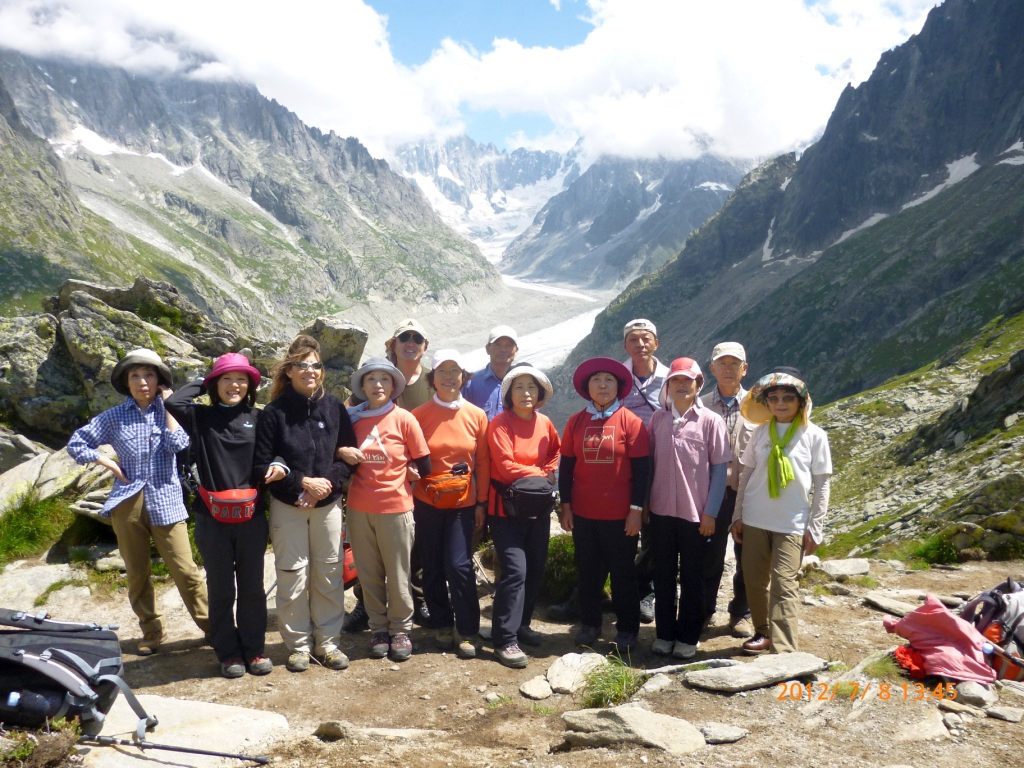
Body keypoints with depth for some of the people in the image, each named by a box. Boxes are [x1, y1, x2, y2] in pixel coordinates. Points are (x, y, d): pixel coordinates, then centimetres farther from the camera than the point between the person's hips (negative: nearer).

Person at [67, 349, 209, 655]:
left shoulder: (167, 411, 2)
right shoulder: (114, 417, 4)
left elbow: (178, 444, -14)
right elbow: (76, 443, 8)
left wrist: (168, 407, -8)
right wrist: (111, 465, -1)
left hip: (165, 502, -2)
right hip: (128, 502, 2)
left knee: (185, 570, -3)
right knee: (137, 573, 10)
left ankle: (211, 625, 7)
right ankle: (152, 631, 24)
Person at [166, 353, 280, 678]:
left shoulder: (257, 417, 5)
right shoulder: (201, 417, 2)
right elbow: (173, 402, -15)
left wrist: (278, 466, -13)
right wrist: (203, 383, 0)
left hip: (251, 516, 1)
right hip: (212, 517, -1)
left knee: (252, 587, 10)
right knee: (221, 590, 9)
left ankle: (253, 648, 24)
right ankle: (228, 652, 23)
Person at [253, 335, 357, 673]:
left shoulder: (334, 407, 0)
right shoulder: (274, 412, -6)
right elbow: (262, 465, -7)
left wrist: (328, 481, -13)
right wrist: (302, 482, -15)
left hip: (328, 503, 2)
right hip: (287, 506, -2)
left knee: (329, 574, 7)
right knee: (293, 577, 3)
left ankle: (327, 641, 23)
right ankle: (299, 645, 20)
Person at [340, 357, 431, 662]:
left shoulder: (404, 419, -5)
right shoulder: (353, 418, 4)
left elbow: (423, 466, -1)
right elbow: (342, 453, 15)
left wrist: (397, 476, 4)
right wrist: (343, 453, -6)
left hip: (395, 507, -3)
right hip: (359, 508, 3)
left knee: (398, 574, 7)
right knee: (369, 574, 12)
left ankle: (400, 631, 23)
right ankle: (378, 629, 27)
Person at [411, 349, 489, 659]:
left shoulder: (476, 416, 0)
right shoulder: (419, 415, -3)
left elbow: (483, 462, 3)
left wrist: (481, 503, 2)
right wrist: (408, 498, -3)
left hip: (463, 502, 0)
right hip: (427, 502, 1)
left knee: (459, 565, -6)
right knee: (433, 568, 9)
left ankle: (467, 631, 10)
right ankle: (443, 625, 27)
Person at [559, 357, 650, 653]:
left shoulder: (630, 421, -5)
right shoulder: (576, 421, 4)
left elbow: (641, 469, -6)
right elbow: (566, 465, 7)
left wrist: (636, 509, -9)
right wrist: (565, 505, 4)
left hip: (620, 515, -3)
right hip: (583, 513, 3)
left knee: (622, 573, 9)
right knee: (588, 571, 12)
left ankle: (627, 629, 22)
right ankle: (590, 624, 27)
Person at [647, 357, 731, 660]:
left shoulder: (710, 421, -7)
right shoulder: (658, 419, 2)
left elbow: (720, 468, -5)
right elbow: (649, 462, 7)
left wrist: (710, 512, -8)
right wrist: (644, 503, 3)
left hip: (696, 514, -3)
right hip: (661, 511, 3)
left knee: (692, 578, 10)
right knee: (663, 576, 11)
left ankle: (688, 637, 23)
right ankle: (664, 633, 25)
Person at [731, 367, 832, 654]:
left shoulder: (814, 435, -3)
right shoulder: (761, 432, 5)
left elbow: (822, 484, -2)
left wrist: (815, 528, -5)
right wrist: (737, 515, 8)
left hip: (792, 523, -4)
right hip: (755, 520, 4)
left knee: (784, 585, -6)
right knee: (754, 580, 10)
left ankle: (784, 650, 0)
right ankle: (763, 632, 29)